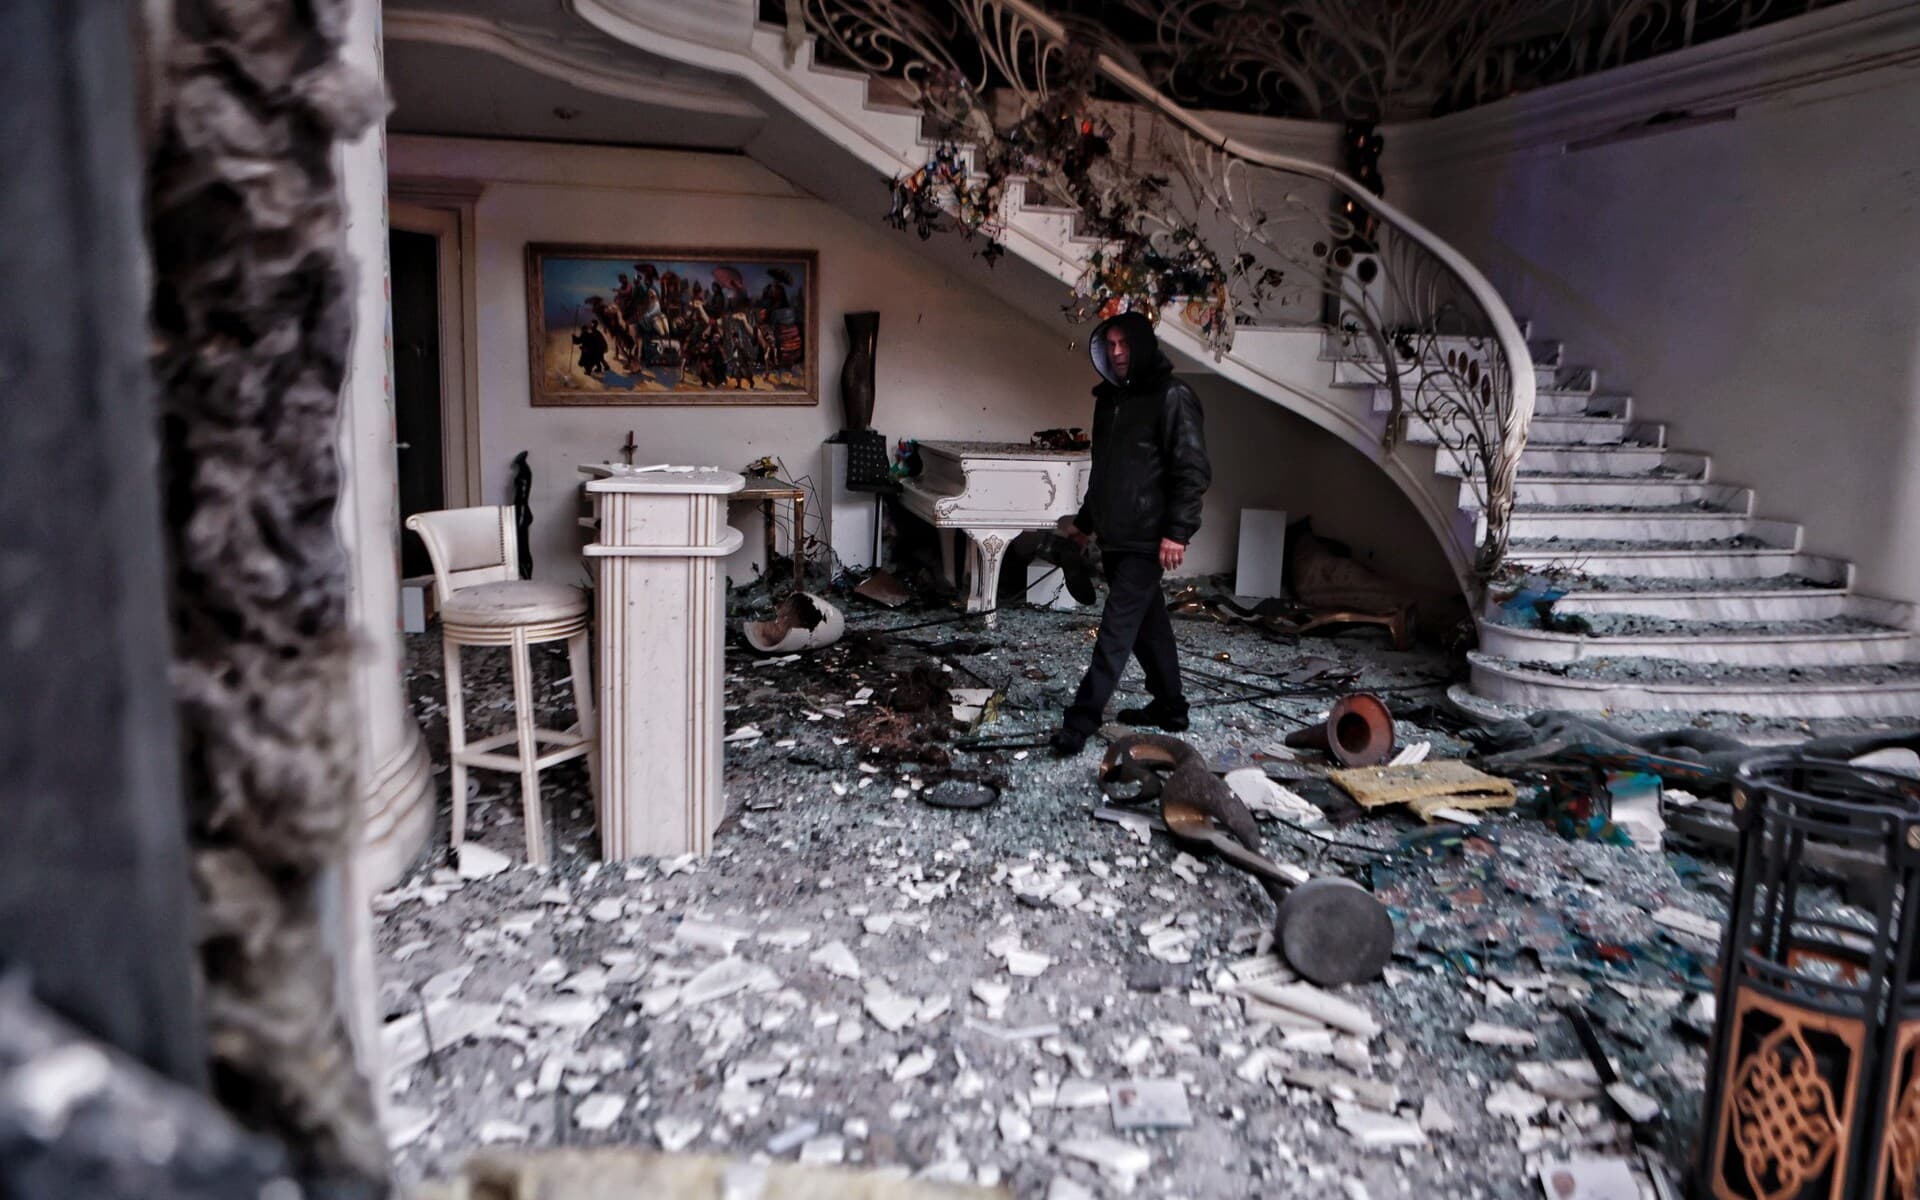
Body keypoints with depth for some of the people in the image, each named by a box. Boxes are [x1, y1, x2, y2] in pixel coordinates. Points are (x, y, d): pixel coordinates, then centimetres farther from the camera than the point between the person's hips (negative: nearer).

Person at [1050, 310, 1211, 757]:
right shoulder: (1109, 397, 15)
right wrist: (1085, 520, 28)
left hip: (1147, 540, -8)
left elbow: (1193, 470, -15)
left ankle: (1080, 722, -9)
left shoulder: (1172, 397, -10)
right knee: (1148, 622, 16)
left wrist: (1177, 531, -21)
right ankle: (1169, 707, 28)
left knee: (1116, 627, -9)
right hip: (1114, 536, 8)